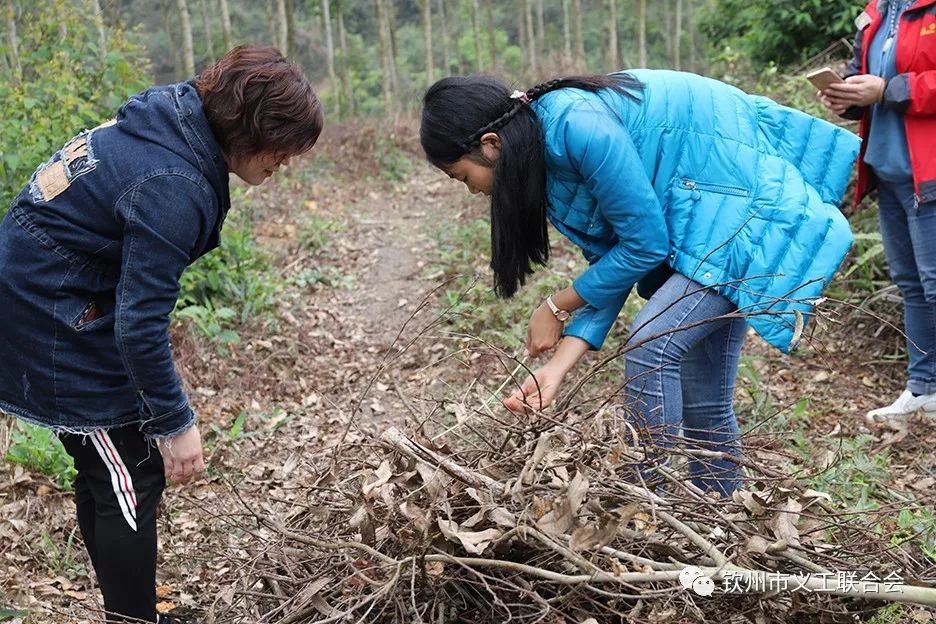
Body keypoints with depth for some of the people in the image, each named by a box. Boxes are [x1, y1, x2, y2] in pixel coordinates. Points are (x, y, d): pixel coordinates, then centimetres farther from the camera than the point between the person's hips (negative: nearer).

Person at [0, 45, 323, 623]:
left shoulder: (171, 118, 0)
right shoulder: (175, 187, -28)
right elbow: (140, 324, -26)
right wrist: (175, 423, -16)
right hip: (56, 328, -10)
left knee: (104, 468, 17)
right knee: (132, 482, -2)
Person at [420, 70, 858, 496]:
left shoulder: (577, 125, -25)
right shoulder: (549, 147, 3)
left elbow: (643, 245, -20)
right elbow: (610, 262, 2)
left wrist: (556, 307, -7)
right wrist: (558, 366, -6)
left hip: (751, 205, -9)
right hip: (711, 219, 9)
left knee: (651, 346, -20)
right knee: (703, 404, 10)